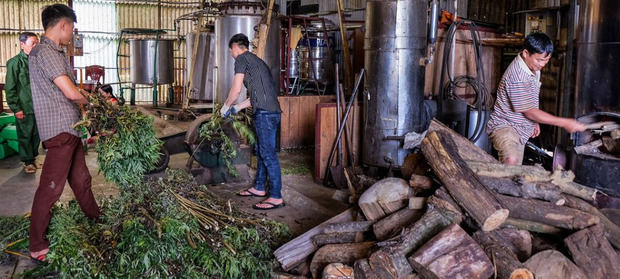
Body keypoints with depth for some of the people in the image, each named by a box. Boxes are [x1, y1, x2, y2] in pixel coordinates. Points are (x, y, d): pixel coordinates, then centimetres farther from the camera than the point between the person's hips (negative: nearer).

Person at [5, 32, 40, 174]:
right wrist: (16, 108, -12)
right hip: (24, 108, -5)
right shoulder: (14, 63, -8)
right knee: (25, 135, 5)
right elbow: (10, 88, -8)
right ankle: (28, 162, 17)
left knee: (36, 134, 12)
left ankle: (33, 157, 28)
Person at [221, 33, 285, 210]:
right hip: (271, 111, 10)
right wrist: (237, 108, 32)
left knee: (268, 154, -7)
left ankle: (276, 197, -4)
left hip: (265, 112, -10)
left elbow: (236, 90, -5)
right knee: (261, 150, 18)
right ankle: (259, 188, 29)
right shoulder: (256, 61, 26)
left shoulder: (242, 58, -1)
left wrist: (226, 106, 11)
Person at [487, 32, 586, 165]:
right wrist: (564, 123, -17)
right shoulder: (517, 76, -26)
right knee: (511, 160, -36)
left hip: (520, 130, 10)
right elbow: (530, 111, -21)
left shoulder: (534, 69, 5)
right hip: (504, 126, -10)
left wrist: (534, 122, 17)